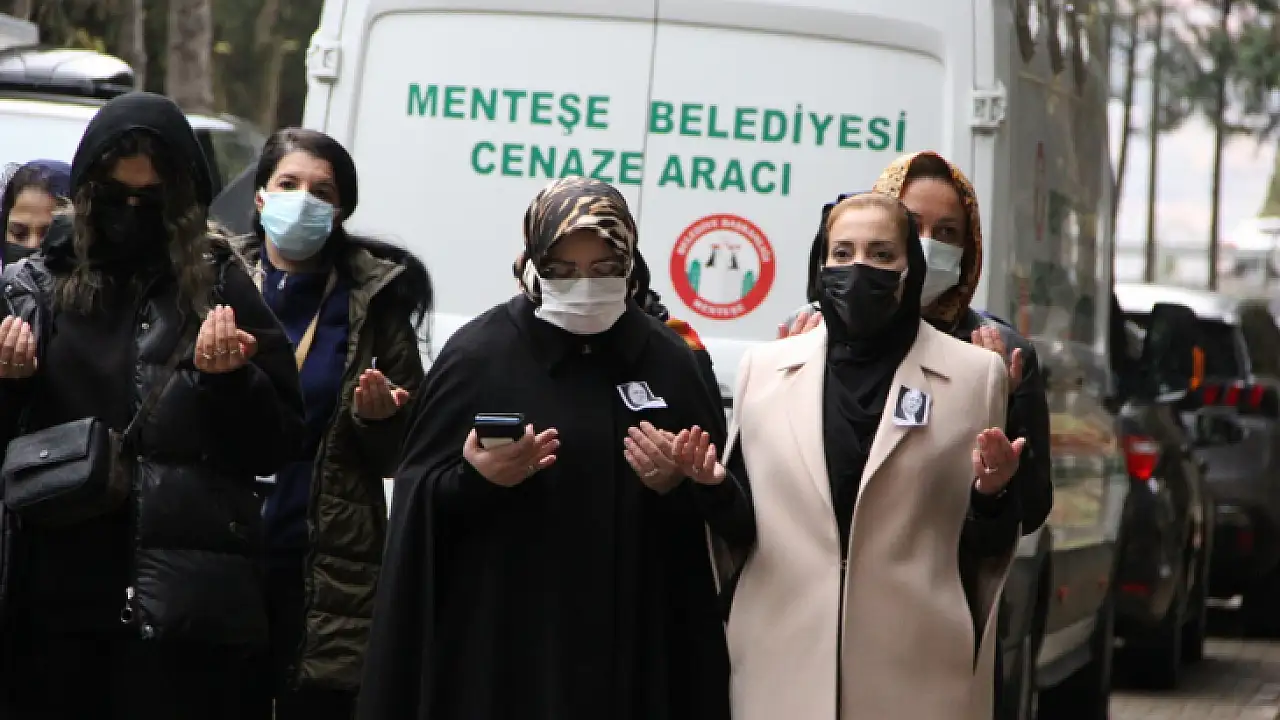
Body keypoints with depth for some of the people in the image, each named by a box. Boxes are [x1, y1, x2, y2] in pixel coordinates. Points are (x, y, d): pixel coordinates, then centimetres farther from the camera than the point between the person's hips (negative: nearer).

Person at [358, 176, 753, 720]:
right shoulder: (478, 354, -2)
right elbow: (418, 507, -2)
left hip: (632, 643, 3)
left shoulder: (666, 360, 7)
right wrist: (475, 479, -20)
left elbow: (723, 509, 9)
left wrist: (681, 483, -11)